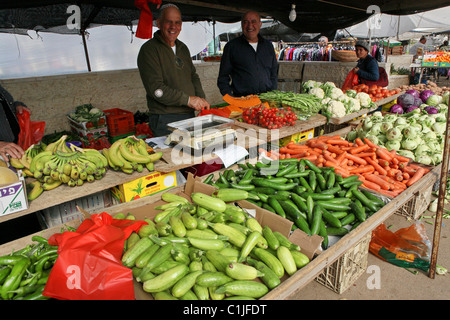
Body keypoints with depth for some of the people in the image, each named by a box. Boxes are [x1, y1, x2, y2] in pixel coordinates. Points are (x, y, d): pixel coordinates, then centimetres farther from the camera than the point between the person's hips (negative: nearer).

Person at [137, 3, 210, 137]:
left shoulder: (183, 48, 16)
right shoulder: (149, 49, -9)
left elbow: (193, 76, 20)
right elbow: (155, 88, -18)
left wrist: (201, 98, 1)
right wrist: (187, 99, -18)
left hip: (190, 115, 7)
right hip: (165, 120, -7)